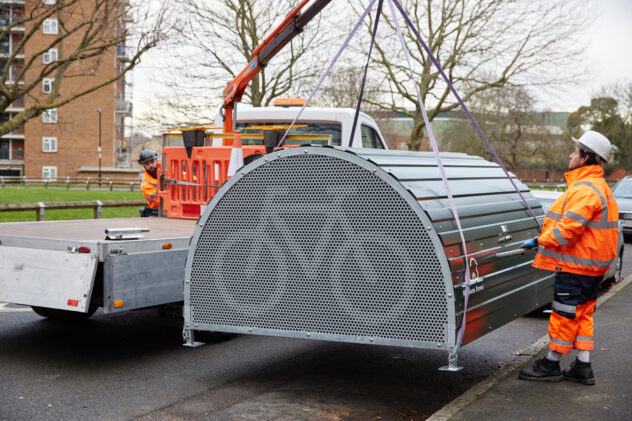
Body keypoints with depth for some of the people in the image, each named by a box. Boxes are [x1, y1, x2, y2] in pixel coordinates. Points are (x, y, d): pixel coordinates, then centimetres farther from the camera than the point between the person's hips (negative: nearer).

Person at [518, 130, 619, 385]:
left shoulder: (585, 189, -19)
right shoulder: (599, 187, 16)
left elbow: (569, 227, -26)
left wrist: (539, 241, -18)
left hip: (577, 266, -10)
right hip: (592, 265, 10)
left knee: (564, 315, 0)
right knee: (583, 315, 14)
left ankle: (551, 365, 11)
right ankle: (583, 368, 20)